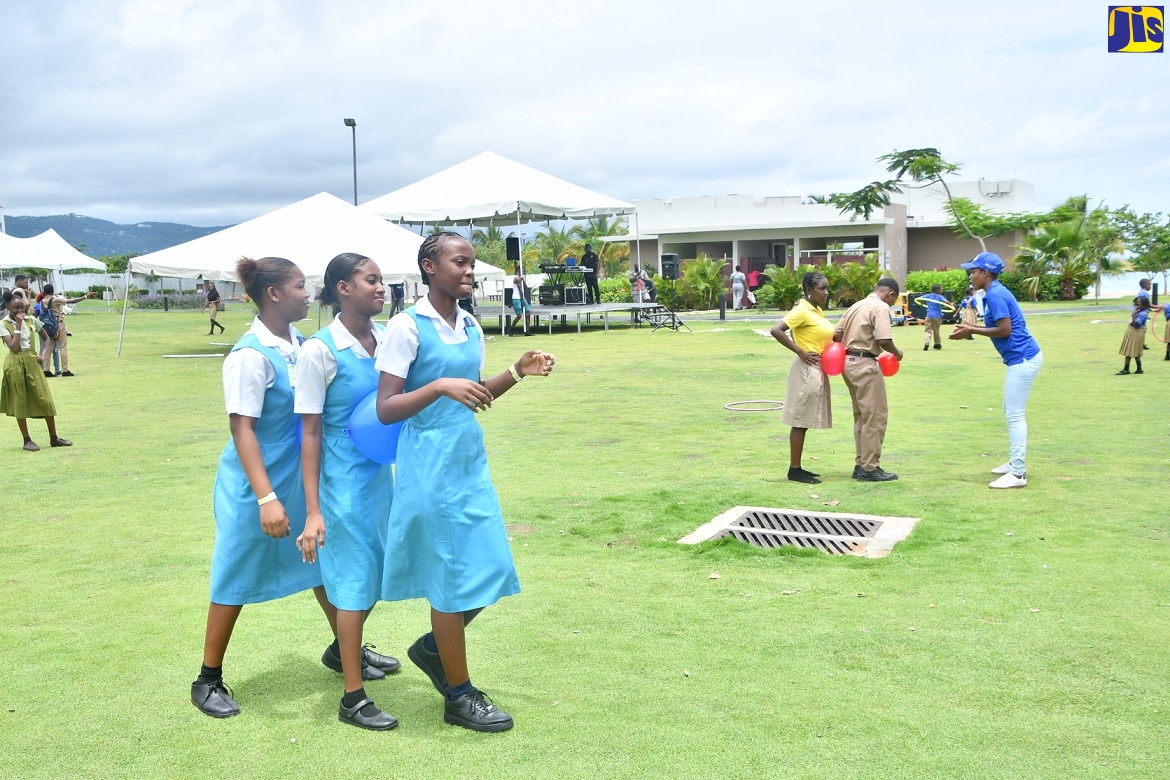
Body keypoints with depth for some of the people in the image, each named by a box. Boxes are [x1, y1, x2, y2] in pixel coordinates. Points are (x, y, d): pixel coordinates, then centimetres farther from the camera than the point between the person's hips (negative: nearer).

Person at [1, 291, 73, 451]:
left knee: (45, 399, 0)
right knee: (19, 402, 4)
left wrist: (44, 354, 1)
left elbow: (46, 338, 16)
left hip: (32, 361, 3)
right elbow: (14, 347, -16)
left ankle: (54, 438, 9)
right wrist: (18, 325, -15)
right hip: (15, 364, -3)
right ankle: (27, 440, 13)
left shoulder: (31, 320, 5)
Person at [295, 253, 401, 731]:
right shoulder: (319, 350, -15)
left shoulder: (386, 339, 1)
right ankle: (353, 698, 14)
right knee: (354, 580, 1)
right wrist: (313, 511, -15)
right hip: (343, 479, -6)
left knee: (379, 570, 19)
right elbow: (310, 433, -13)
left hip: (380, 472, 6)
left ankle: (348, 647, 46)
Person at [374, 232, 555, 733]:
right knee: (454, 577, 2)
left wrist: (517, 373, 5)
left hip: (471, 461, 7)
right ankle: (459, 696, 19)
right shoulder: (408, 327, -12)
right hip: (431, 466, -7)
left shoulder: (470, 328, 10)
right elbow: (385, 409, -15)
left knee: (489, 570, 9)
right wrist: (439, 386, -28)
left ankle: (432, 648, 34)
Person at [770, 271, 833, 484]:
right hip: (807, 370, -9)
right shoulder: (802, 311, -14)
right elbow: (776, 330, -25)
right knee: (800, 421, -3)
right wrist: (800, 351, -21)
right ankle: (794, 469, 3)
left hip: (818, 371, 9)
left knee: (805, 421, 12)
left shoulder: (817, 311, 13)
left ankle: (797, 467, 18)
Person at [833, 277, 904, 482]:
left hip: (848, 362, 9)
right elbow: (884, 340, -19)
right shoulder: (881, 307, -9)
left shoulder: (857, 305, 17)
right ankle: (869, 468, 1)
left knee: (861, 415, 17)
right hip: (865, 364, -9)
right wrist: (897, 353, -2)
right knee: (875, 416, -2)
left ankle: (861, 464, 21)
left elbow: (837, 334, 15)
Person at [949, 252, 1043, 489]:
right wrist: (971, 330, 9)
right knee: (1011, 412, 19)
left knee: (1015, 415, -8)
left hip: (1022, 359, -11)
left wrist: (972, 331, -14)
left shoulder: (995, 294, -16)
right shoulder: (995, 292, 14)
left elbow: (1005, 329, -21)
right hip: (1020, 358, 11)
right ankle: (1016, 463, 28)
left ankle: (1018, 474, -6)